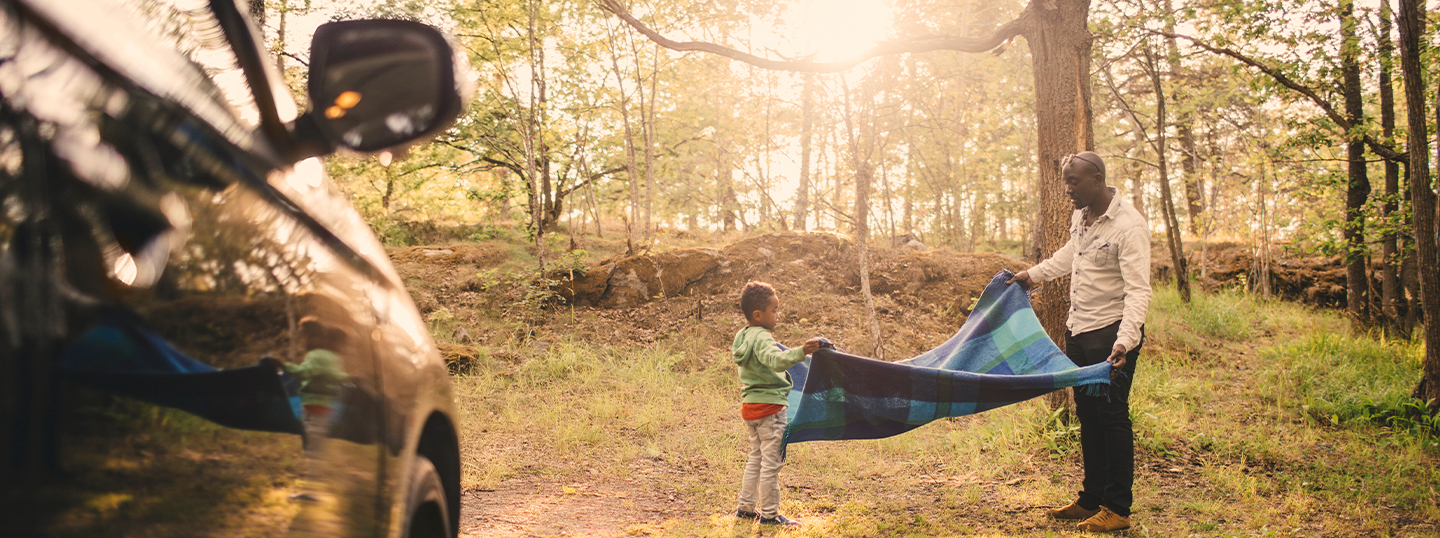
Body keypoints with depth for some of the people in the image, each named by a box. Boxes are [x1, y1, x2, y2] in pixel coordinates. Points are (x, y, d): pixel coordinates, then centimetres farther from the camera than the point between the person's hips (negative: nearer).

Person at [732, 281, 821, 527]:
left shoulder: (743, 336, 8)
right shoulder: (762, 338, -20)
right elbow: (777, 360, -40)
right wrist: (801, 352, -54)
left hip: (750, 405, 10)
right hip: (770, 406, -10)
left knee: (756, 458, 19)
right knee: (771, 462, -1)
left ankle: (746, 507, 25)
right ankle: (769, 514, 6)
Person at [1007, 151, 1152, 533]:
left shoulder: (1129, 227, -19)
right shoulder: (1080, 217, 7)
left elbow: (1138, 291, -25)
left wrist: (1125, 342, -36)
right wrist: (1034, 274, 34)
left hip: (1111, 334, -8)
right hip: (1078, 331, 9)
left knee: (1112, 417, -4)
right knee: (1088, 417, 14)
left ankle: (1117, 509, 6)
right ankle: (1091, 500, 25)